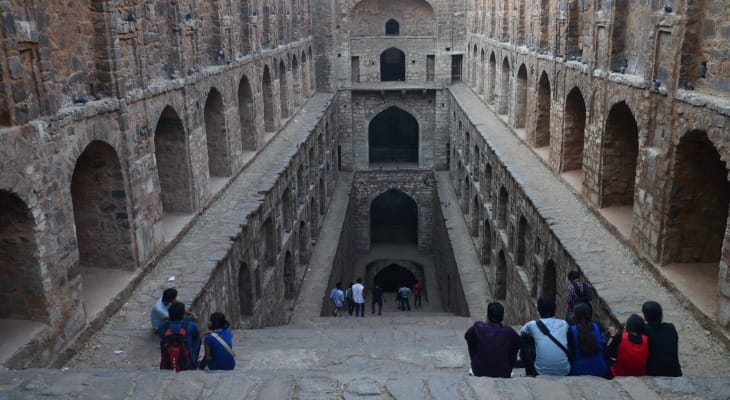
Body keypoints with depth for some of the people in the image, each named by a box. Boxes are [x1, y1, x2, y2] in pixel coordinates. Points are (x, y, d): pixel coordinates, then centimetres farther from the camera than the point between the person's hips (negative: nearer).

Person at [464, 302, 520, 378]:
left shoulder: (478, 328, -16)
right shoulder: (509, 332, -15)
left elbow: (466, 336, 6)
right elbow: (519, 344, 6)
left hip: (480, 373, 0)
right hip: (503, 374, 0)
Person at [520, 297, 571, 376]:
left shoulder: (532, 325, -5)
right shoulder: (564, 324, 2)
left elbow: (522, 333, 19)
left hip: (541, 372, -2)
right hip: (564, 372, 2)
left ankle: (530, 376, 33)